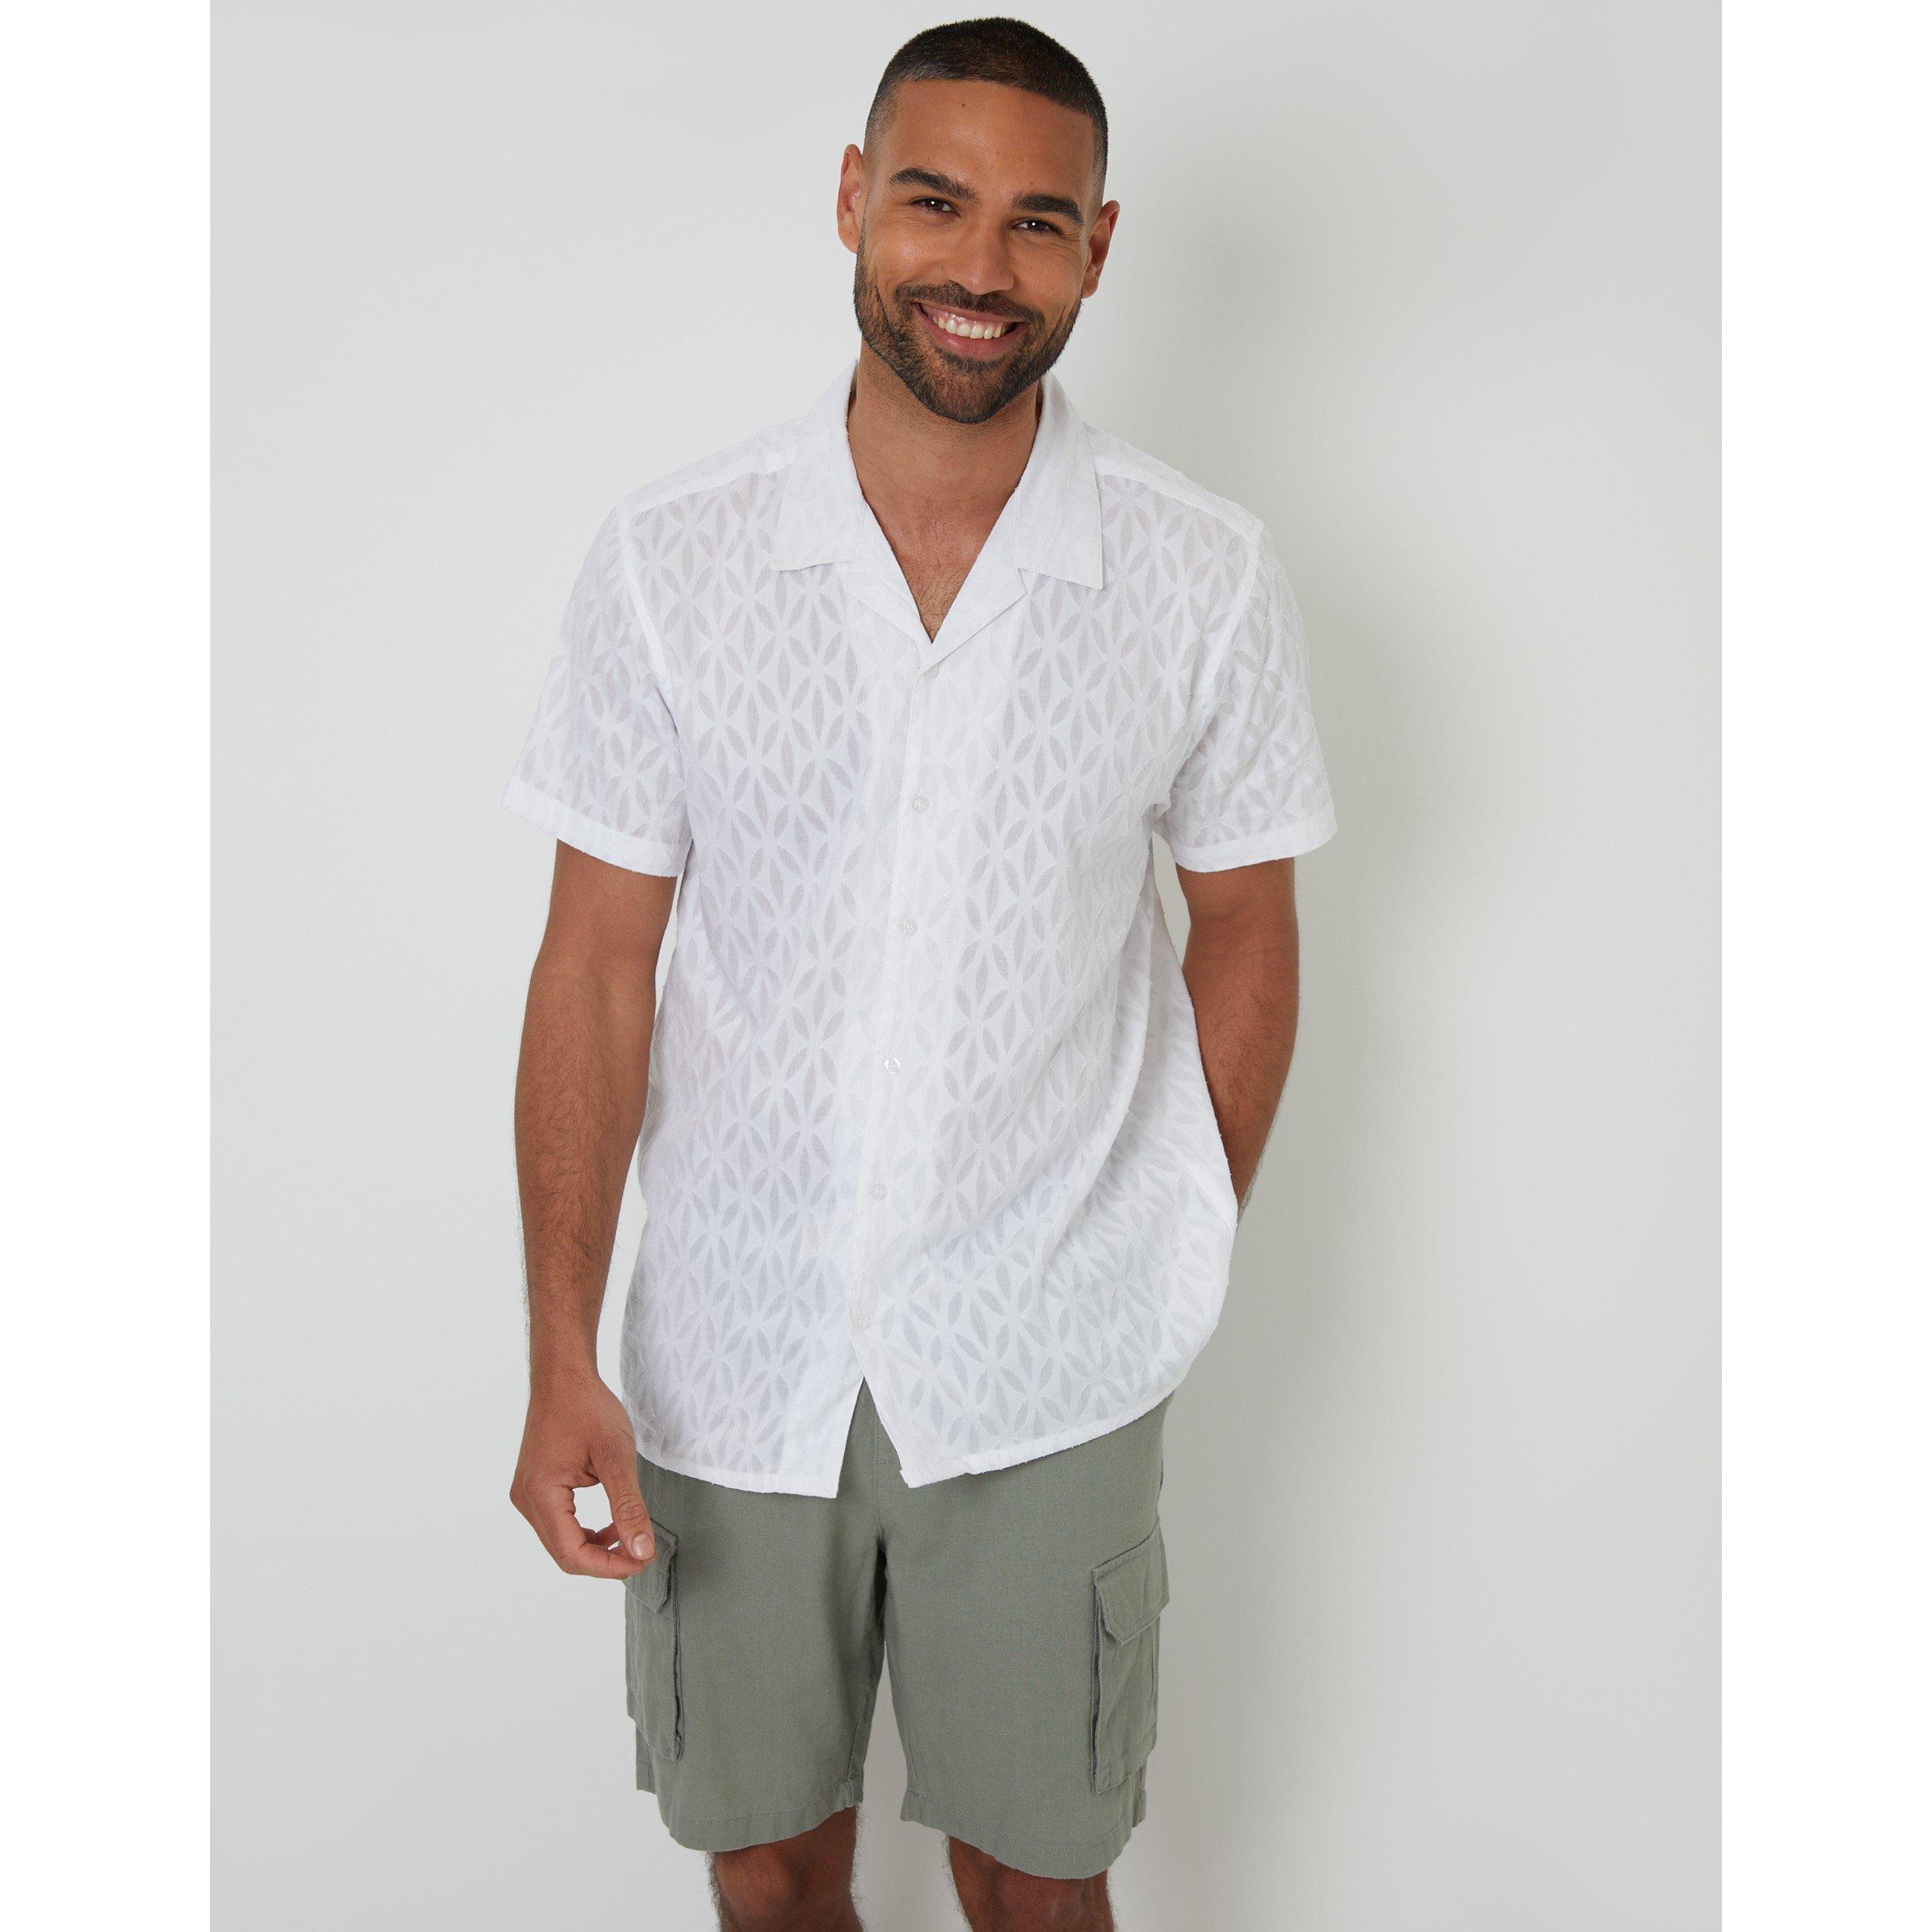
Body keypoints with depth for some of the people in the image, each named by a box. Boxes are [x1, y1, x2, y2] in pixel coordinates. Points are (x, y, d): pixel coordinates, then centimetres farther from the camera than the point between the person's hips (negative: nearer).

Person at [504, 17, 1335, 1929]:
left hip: (1050, 1373, 0)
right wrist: (562, 1361, -7)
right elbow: (596, 965, -4)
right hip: (730, 1357, 1)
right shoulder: (669, 558, -9)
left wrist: (1175, 1264, 7)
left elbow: (1242, 931, 4)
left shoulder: (1208, 581, -8)